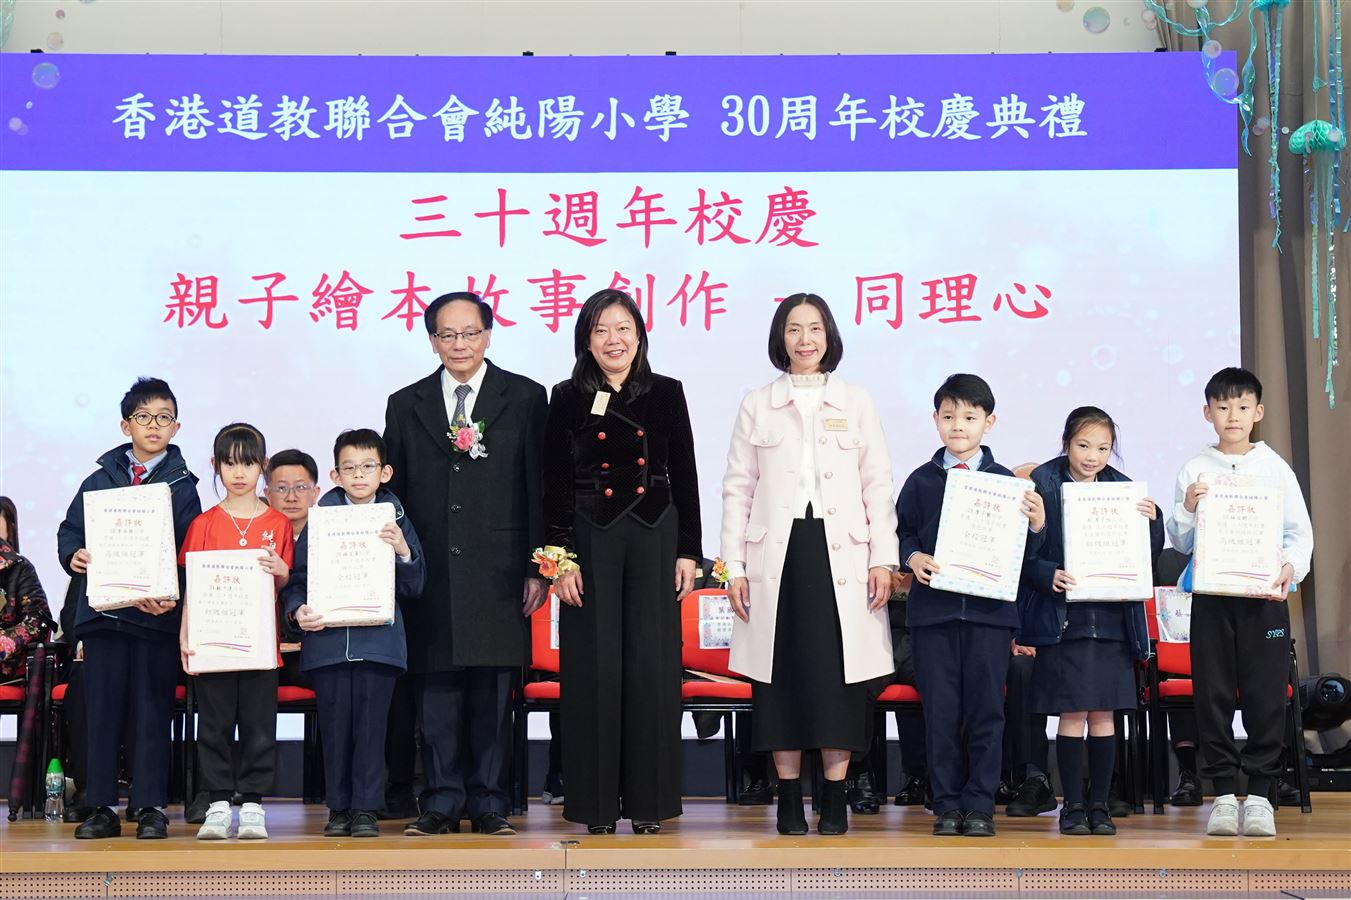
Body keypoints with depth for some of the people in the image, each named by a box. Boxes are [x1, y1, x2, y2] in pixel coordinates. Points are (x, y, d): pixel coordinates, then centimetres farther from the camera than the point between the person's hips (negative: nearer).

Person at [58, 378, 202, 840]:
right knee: (101, 709, 4)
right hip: (102, 608, 2)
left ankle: (151, 807, 8)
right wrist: (73, 556, -10)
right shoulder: (100, 480, 11)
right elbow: (69, 530, 12)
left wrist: (173, 595, -17)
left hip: (157, 612, -2)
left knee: (152, 710, 1)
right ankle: (101, 807, 11)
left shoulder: (182, 486, 5)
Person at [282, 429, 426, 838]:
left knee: (371, 724, 0)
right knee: (334, 725, 5)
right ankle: (338, 807, 16)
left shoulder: (396, 522, 7)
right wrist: (298, 609, -11)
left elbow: (414, 588, 6)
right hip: (328, 640, 0)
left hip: (378, 640, 0)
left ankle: (366, 808, 9)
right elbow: (297, 576, 7)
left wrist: (404, 552, -10)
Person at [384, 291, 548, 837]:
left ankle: (489, 802, 10)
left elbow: (539, 487, 2)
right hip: (430, 573, 2)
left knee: (493, 693, 2)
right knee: (436, 690, 3)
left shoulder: (525, 398, 5)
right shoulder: (406, 405, 12)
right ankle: (442, 802, 11)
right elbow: (393, 491, 11)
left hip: (498, 571, -2)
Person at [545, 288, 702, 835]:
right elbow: (555, 486, 2)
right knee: (594, 667, 0)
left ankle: (648, 801, 9)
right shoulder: (568, 398, 3)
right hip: (591, 541, -1)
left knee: (652, 665, 0)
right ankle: (596, 802, 8)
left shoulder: (666, 394, 6)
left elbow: (685, 478, 7)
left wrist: (688, 552, 1)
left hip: (654, 539, 1)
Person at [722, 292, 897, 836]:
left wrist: (883, 559, -1)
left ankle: (834, 801, 5)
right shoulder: (757, 405, 9)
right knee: (783, 673, 0)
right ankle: (789, 801, 7)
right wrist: (734, 566, 0)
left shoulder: (857, 403, 10)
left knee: (837, 672, -2)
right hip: (777, 555, 0)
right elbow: (737, 488, 7)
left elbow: (878, 485, 7)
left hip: (840, 555, 0)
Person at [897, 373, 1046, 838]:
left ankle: (979, 805, 10)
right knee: (941, 712, 3)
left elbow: (1021, 551, 7)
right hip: (933, 608, 0)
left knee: (986, 709, 1)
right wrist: (913, 558, -10)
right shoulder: (921, 481, 7)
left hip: (990, 610, 0)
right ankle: (947, 804, 12)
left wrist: (1036, 527, -13)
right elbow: (901, 533, 10)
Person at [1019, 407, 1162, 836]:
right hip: (1063, 617, -3)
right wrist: (1048, 576, -21)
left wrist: (1152, 521, -8)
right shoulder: (1043, 485, -3)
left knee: (1104, 715, 6)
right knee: (1072, 715, -1)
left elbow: (1150, 554, 9)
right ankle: (1073, 806, 9)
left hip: (1112, 618, 3)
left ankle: (1099, 805, 15)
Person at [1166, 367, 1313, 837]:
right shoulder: (1195, 470, 6)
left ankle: (1259, 793, 8)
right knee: (1213, 693, 1)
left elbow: (1300, 532, 4)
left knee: (1265, 693, 0)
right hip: (1211, 595, 0)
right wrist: (1188, 509, -10)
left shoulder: (1276, 468, 5)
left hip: (1263, 594, 0)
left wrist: (1291, 568, -13)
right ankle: (1224, 793, 9)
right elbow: (1179, 541, 8)